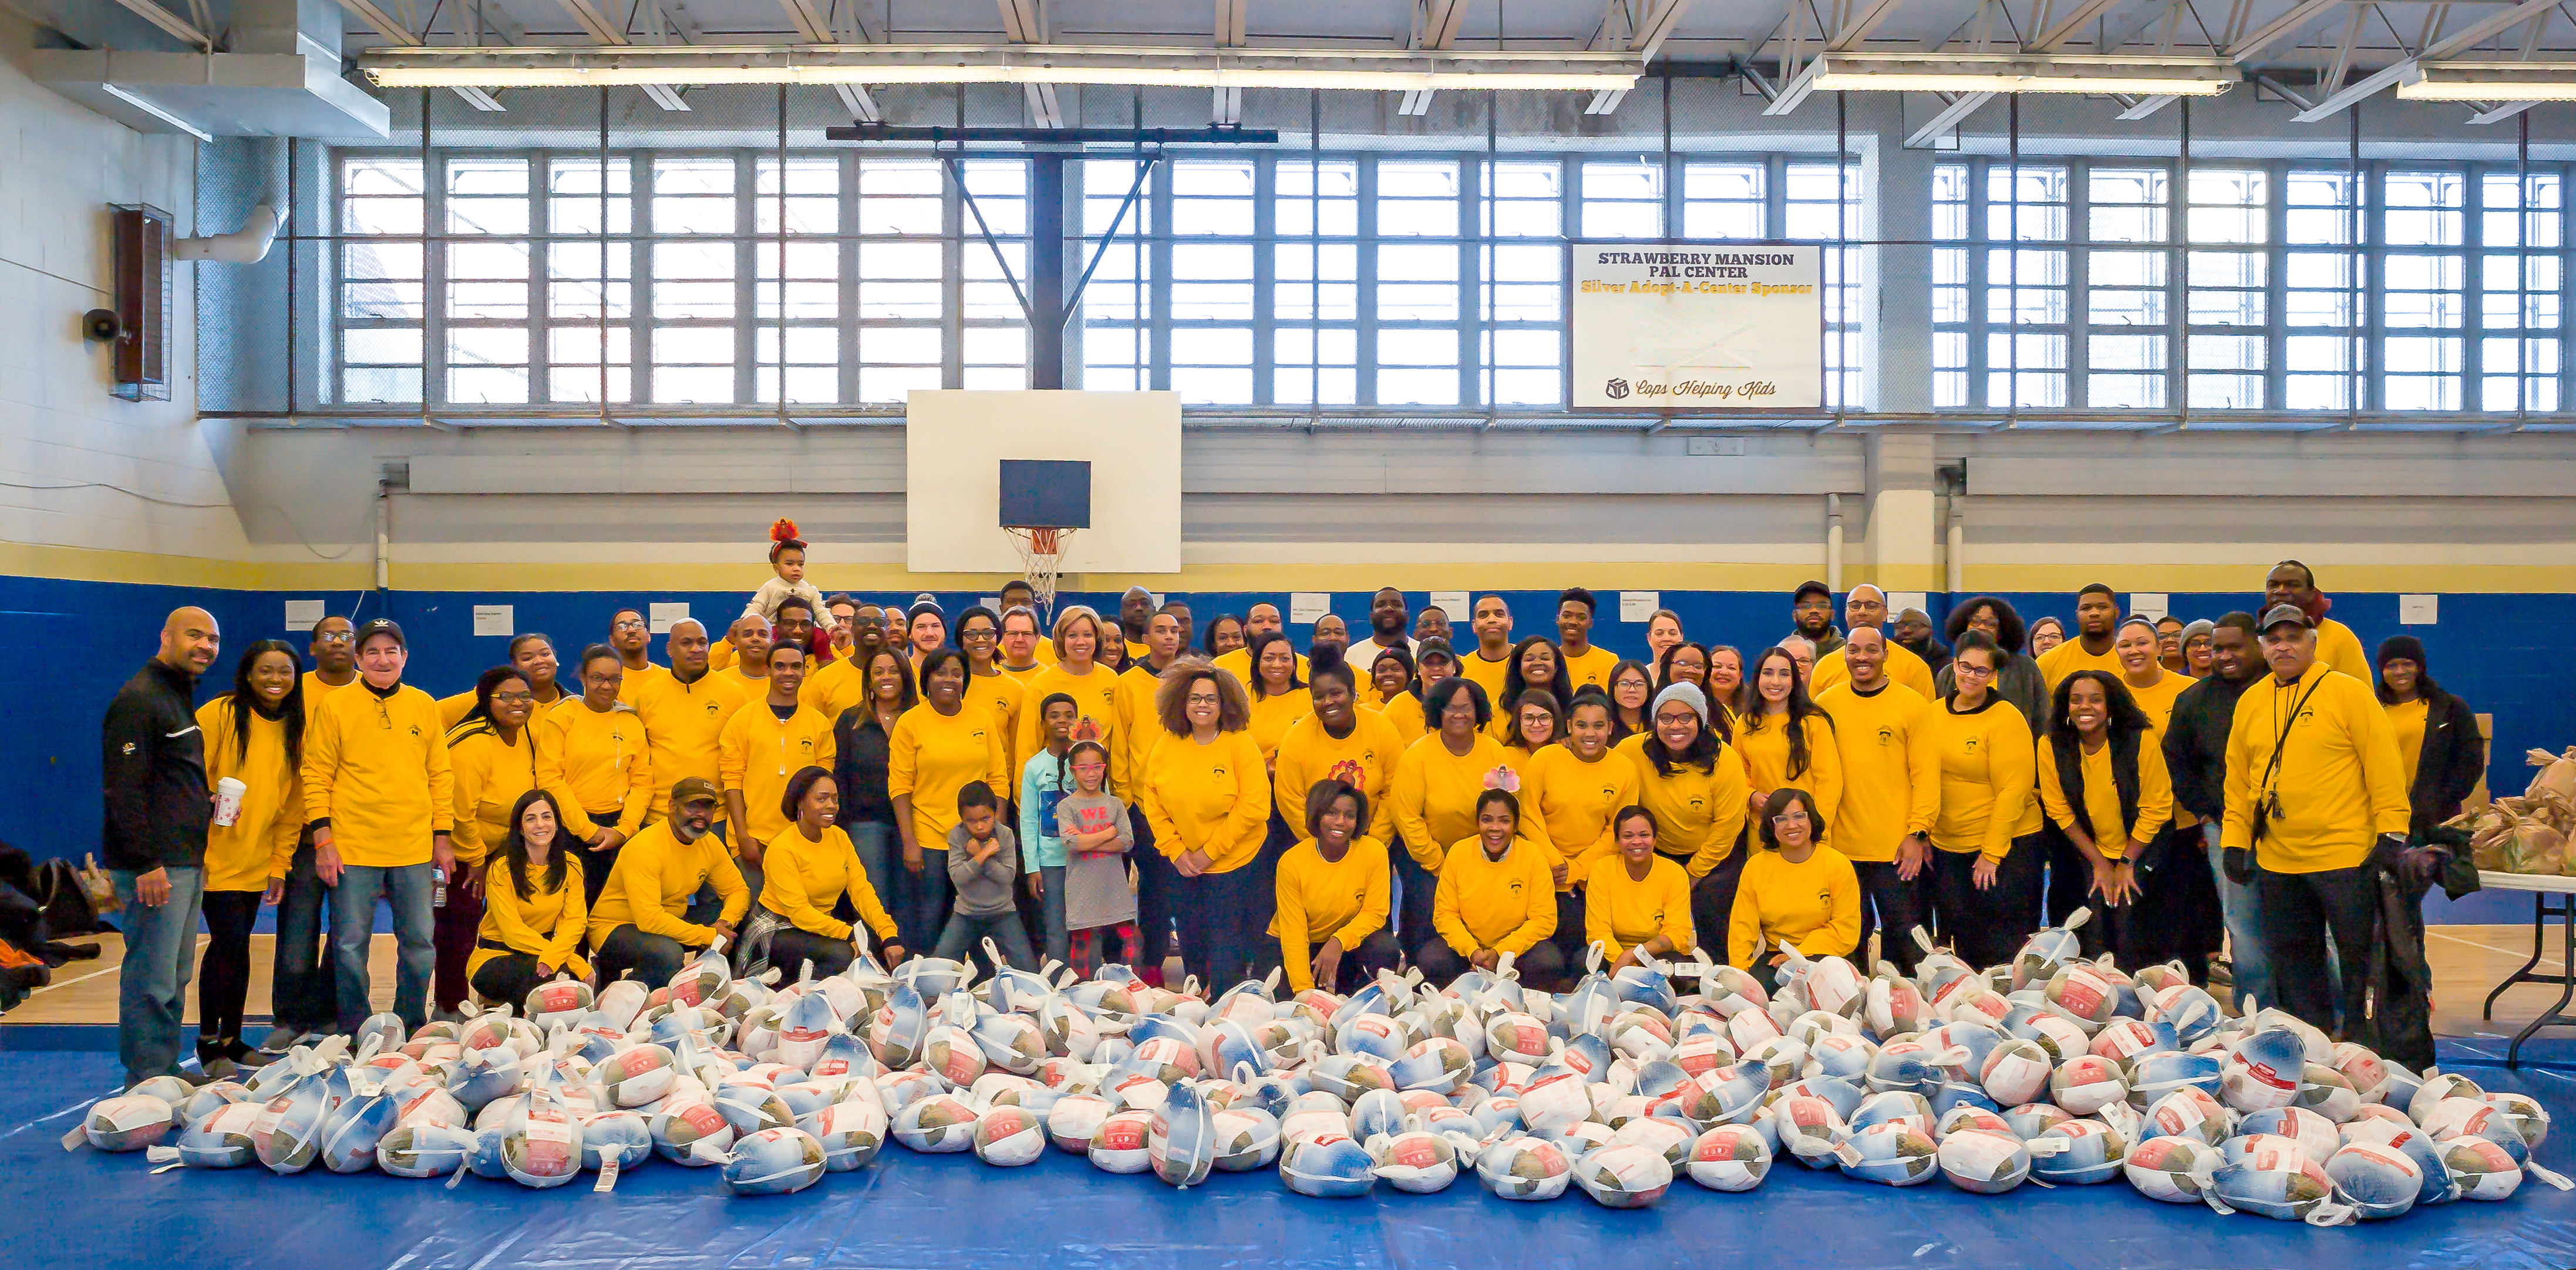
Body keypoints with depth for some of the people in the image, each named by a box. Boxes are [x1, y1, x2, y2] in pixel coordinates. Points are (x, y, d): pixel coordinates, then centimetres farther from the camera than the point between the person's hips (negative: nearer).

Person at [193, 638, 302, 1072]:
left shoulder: (296, 728, 7)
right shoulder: (220, 714, -9)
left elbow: (293, 805, 8)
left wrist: (280, 864, 6)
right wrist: (209, 807, -23)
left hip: (257, 861, 5)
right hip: (216, 856, -5)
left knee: (237, 947, 10)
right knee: (230, 941, -9)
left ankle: (231, 1040, 20)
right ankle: (208, 1041, 6)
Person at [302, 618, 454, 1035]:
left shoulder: (424, 706, 8)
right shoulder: (336, 706, 1)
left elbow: (441, 774, 10)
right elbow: (316, 775, 0)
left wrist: (442, 837, 6)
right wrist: (323, 839, -7)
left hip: (415, 847, 2)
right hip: (353, 848, -2)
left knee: (420, 944, 6)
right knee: (350, 945, 3)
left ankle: (412, 1031, 20)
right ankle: (355, 1036, 16)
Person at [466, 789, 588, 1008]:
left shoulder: (570, 865, 0)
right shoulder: (502, 868, -14)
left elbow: (575, 921, -8)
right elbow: (513, 931, -19)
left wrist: (552, 955, -31)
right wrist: (575, 962, -27)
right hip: (495, 955, -5)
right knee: (560, 972, -33)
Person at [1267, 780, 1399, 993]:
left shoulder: (1374, 852, -18)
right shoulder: (1291, 862, -20)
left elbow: (1375, 912, -12)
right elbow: (1293, 933, -18)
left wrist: (1339, 942, -30)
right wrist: (1304, 990, -24)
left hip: (1347, 942, 1)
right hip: (1298, 945, -1)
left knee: (1386, 949, -28)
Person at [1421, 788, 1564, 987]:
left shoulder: (1534, 856, -10)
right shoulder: (1458, 853, -7)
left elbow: (1543, 920, -11)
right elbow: (1445, 913, -4)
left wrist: (1501, 952, -21)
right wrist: (1471, 951, -21)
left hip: (1518, 946, -1)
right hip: (1466, 945, 1)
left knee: (1549, 963, -32)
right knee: (1429, 960, -28)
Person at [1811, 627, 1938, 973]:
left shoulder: (1913, 704, -1)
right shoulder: (1825, 704, 6)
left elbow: (1927, 775, -2)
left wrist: (1918, 833, -9)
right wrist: (1819, 831, 4)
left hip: (1899, 847, -2)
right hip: (1841, 846, 2)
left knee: (1905, 932, 4)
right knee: (1850, 937, 10)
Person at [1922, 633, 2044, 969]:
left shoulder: (2007, 720, -10)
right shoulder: (1934, 715, 6)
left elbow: (2013, 792, -14)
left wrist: (1992, 854, -15)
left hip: (2006, 848, -5)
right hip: (1946, 848, 5)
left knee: (2003, 946, -1)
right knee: (1963, 942, 13)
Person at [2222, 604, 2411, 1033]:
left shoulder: (2349, 693, -4)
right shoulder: (2250, 702, 10)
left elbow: (2384, 765, -6)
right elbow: (2237, 779, 14)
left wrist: (2392, 834, -11)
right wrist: (2235, 841, 9)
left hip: (2345, 856, -5)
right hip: (2276, 862, 5)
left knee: (2360, 954, 3)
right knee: (2292, 961, 12)